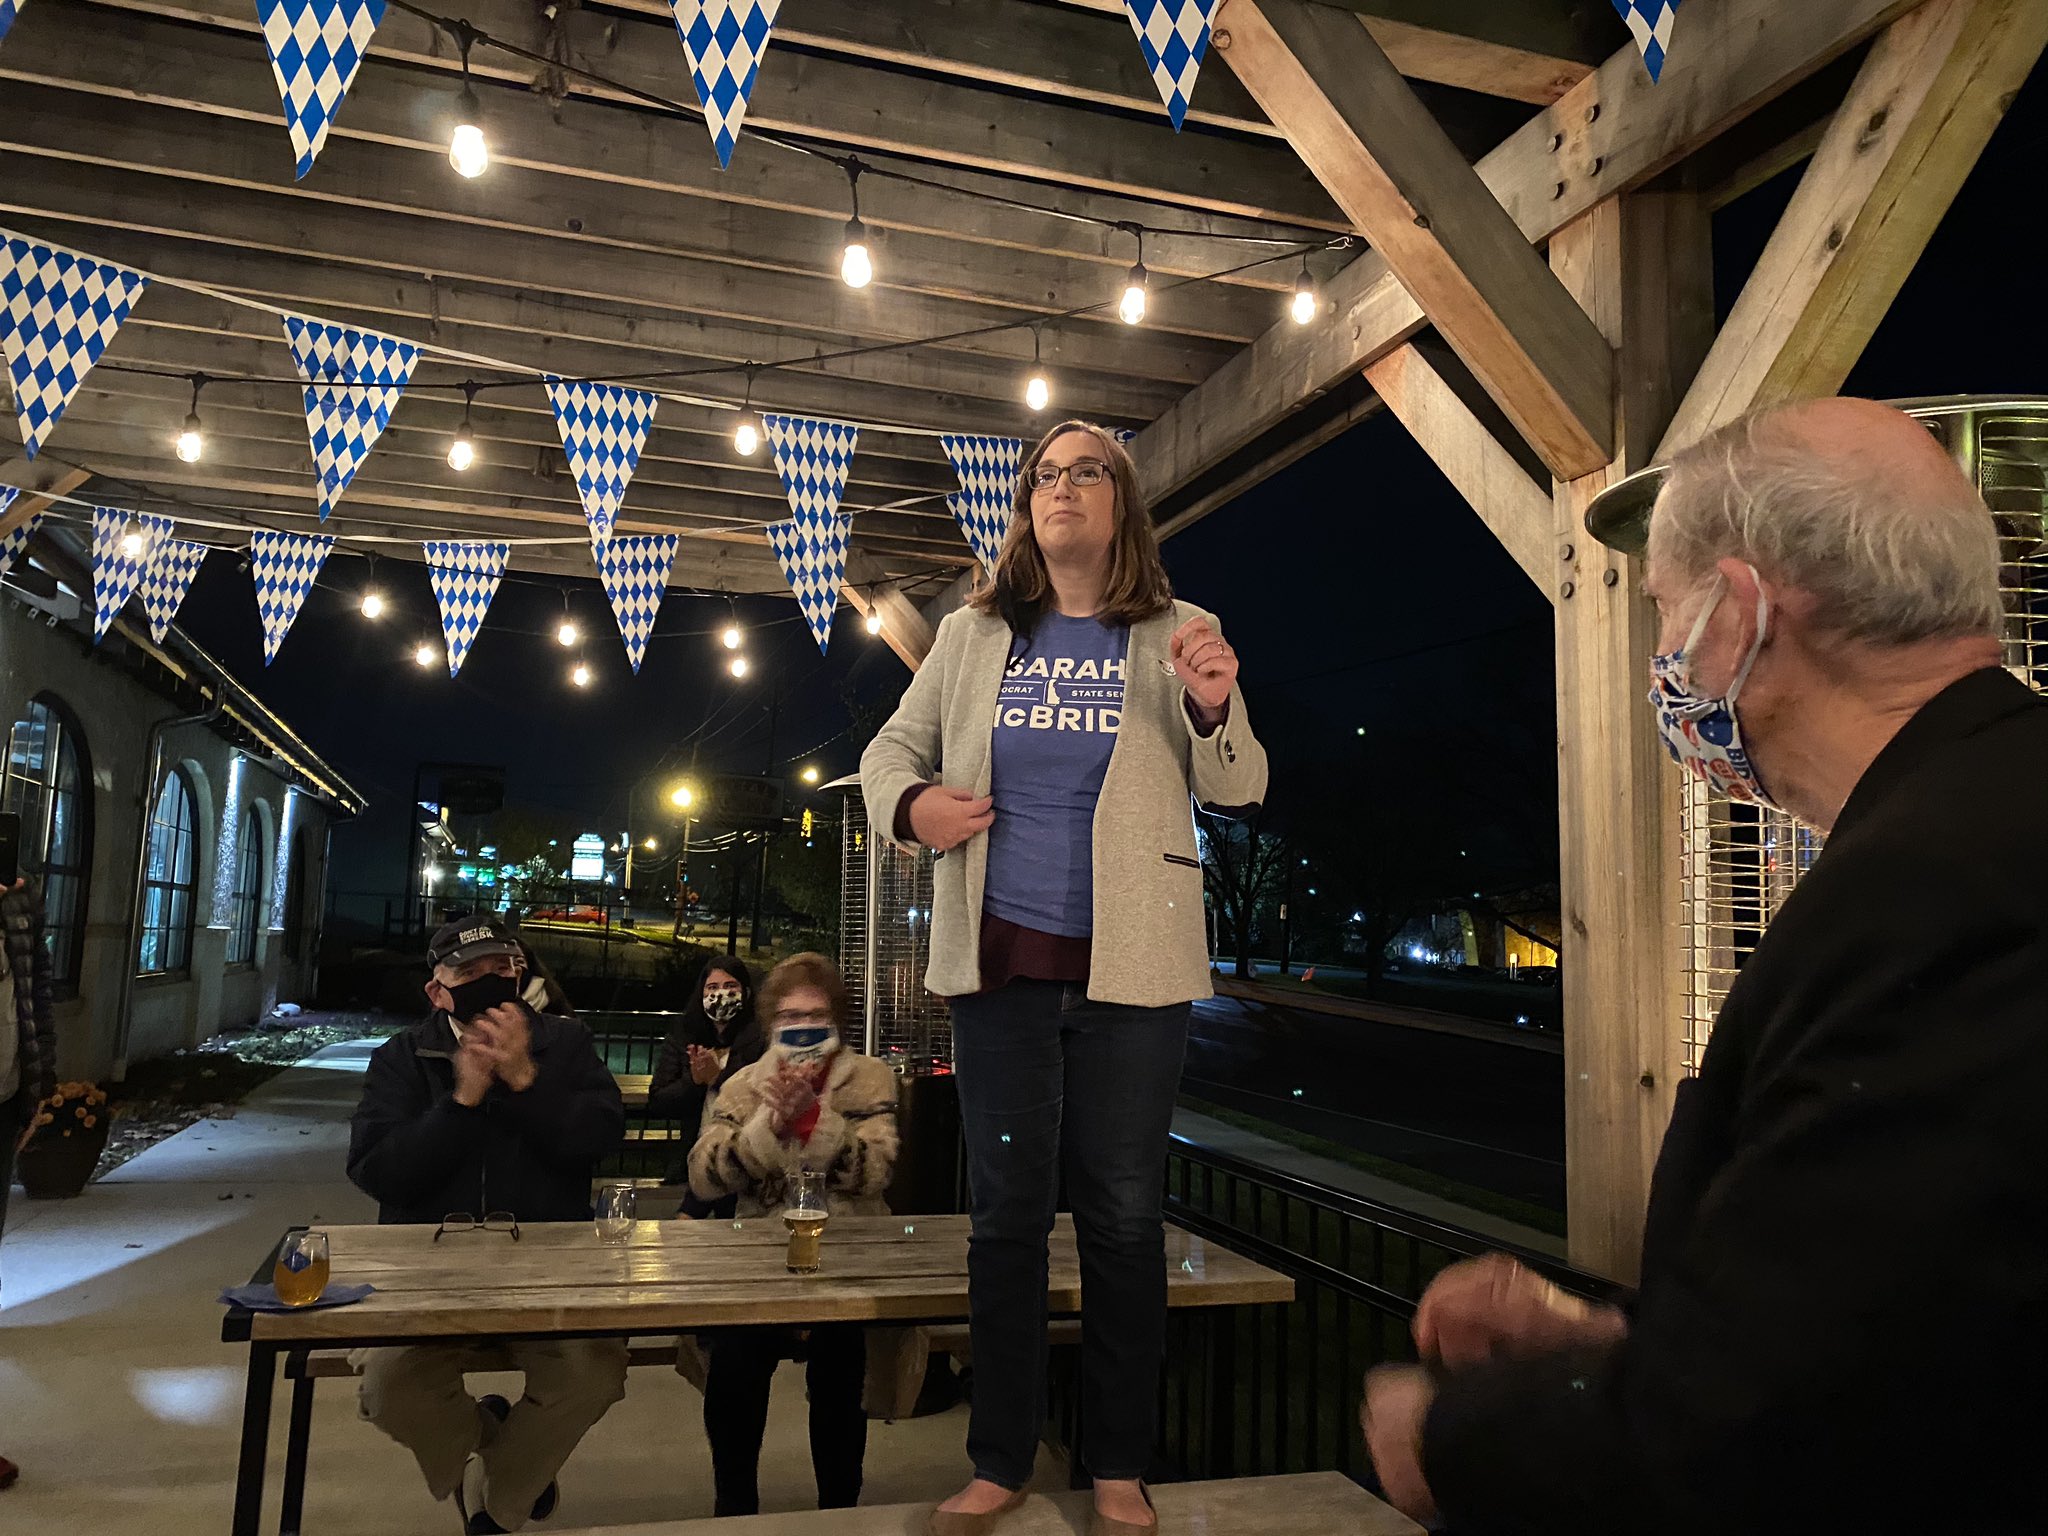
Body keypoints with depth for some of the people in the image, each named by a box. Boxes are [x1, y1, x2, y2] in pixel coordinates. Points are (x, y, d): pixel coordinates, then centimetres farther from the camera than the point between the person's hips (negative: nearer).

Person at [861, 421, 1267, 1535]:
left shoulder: (1169, 637, 3)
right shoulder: (971, 636, 9)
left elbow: (1236, 793, 1)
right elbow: (890, 751, 15)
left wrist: (1216, 709, -20)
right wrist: (909, 806, -8)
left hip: (1131, 969, -1)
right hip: (1001, 962, 2)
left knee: (1123, 1216, 7)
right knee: (1006, 1213, 10)